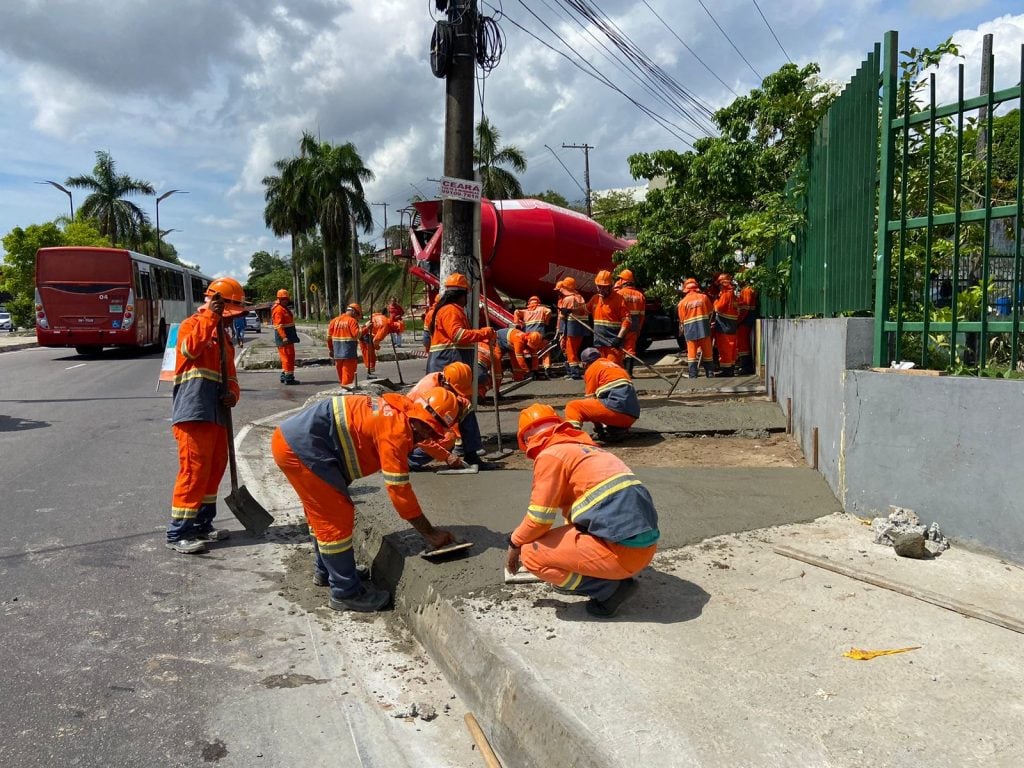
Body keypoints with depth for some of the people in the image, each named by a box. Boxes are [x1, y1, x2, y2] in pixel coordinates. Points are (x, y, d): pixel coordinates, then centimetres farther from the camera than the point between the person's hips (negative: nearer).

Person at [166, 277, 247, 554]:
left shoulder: (223, 335, 20)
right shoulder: (191, 324, -3)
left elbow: (229, 373, 20)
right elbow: (191, 348, -26)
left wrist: (233, 393, -1)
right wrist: (210, 316, -24)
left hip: (216, 413, 9)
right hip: (193, 412, -9)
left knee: (215, 469, 13)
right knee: (194, 471, -9)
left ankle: (202, 525, 24)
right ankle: (177, 534, -2)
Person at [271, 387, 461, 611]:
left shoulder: (397, 413, 8)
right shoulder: (396, 429, -19)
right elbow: (399, 490, -16)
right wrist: (430, 533, -8)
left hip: (290, 436, 10)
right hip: (300, 446, -10)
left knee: (322, 512, 23)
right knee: (336, 517, -3)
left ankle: (325, 571, 40)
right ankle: (346, 593, 9)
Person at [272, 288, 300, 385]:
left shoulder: (284, 308, 19)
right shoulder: (278, 310, -14)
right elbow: (279, 325, -22)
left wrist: (291, 337, 26)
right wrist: (284, 337, -30)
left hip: (288, 336, 11)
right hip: (283, 336, -11)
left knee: (287, 356, 15)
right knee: (288, 356, -9)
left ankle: (284, 376, 22)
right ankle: (289, 377, -8)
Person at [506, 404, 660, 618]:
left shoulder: (550, 454, -3)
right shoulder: (585, 448, 23)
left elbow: (539, 519, -6)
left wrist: (514, 543, 13)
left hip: (621, 549, -9)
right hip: (644, 544, 9)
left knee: (531, 554, 0)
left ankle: (609, 588, -1)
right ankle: (616, 576, 13)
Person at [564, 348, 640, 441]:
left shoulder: (591, 369, 11)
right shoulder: (615, 365, 31)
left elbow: (590, 399, 10)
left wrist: (599, 427, 20)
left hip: (617, 408, -7)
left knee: (572, 406, -1)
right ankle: (617, 430, 7)